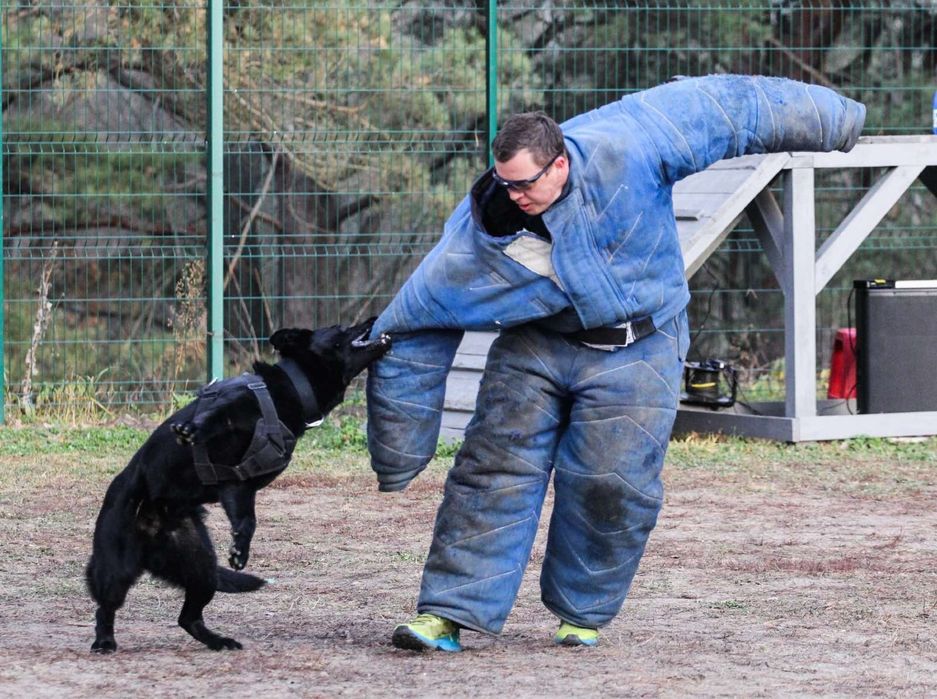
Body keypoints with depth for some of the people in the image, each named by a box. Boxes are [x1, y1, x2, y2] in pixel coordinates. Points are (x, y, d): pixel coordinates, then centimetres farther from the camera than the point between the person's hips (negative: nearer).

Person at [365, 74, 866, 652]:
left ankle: (582, 612, 14)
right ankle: (451, 612, -3)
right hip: (534, 348, 2)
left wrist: (830, 120, -6)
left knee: (608, 485, -7)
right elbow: (411, 332, -9)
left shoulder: (623, 149, -26)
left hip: (635, 353, -2)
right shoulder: (473, 239, -19)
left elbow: (722, 109, -15)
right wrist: (396, 460, -6)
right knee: (495, 473, -7)